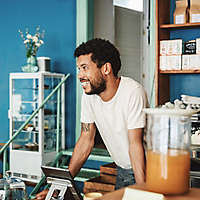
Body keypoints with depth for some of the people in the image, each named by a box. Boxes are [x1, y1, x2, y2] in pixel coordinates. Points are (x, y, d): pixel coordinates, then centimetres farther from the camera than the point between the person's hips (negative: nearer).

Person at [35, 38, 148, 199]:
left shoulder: (133, 93, -23)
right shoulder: (89, 94, -5)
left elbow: (136, 145, -25)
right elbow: (86, 139, 0)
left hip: (144, 169, -5)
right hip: (122, 171, 5)